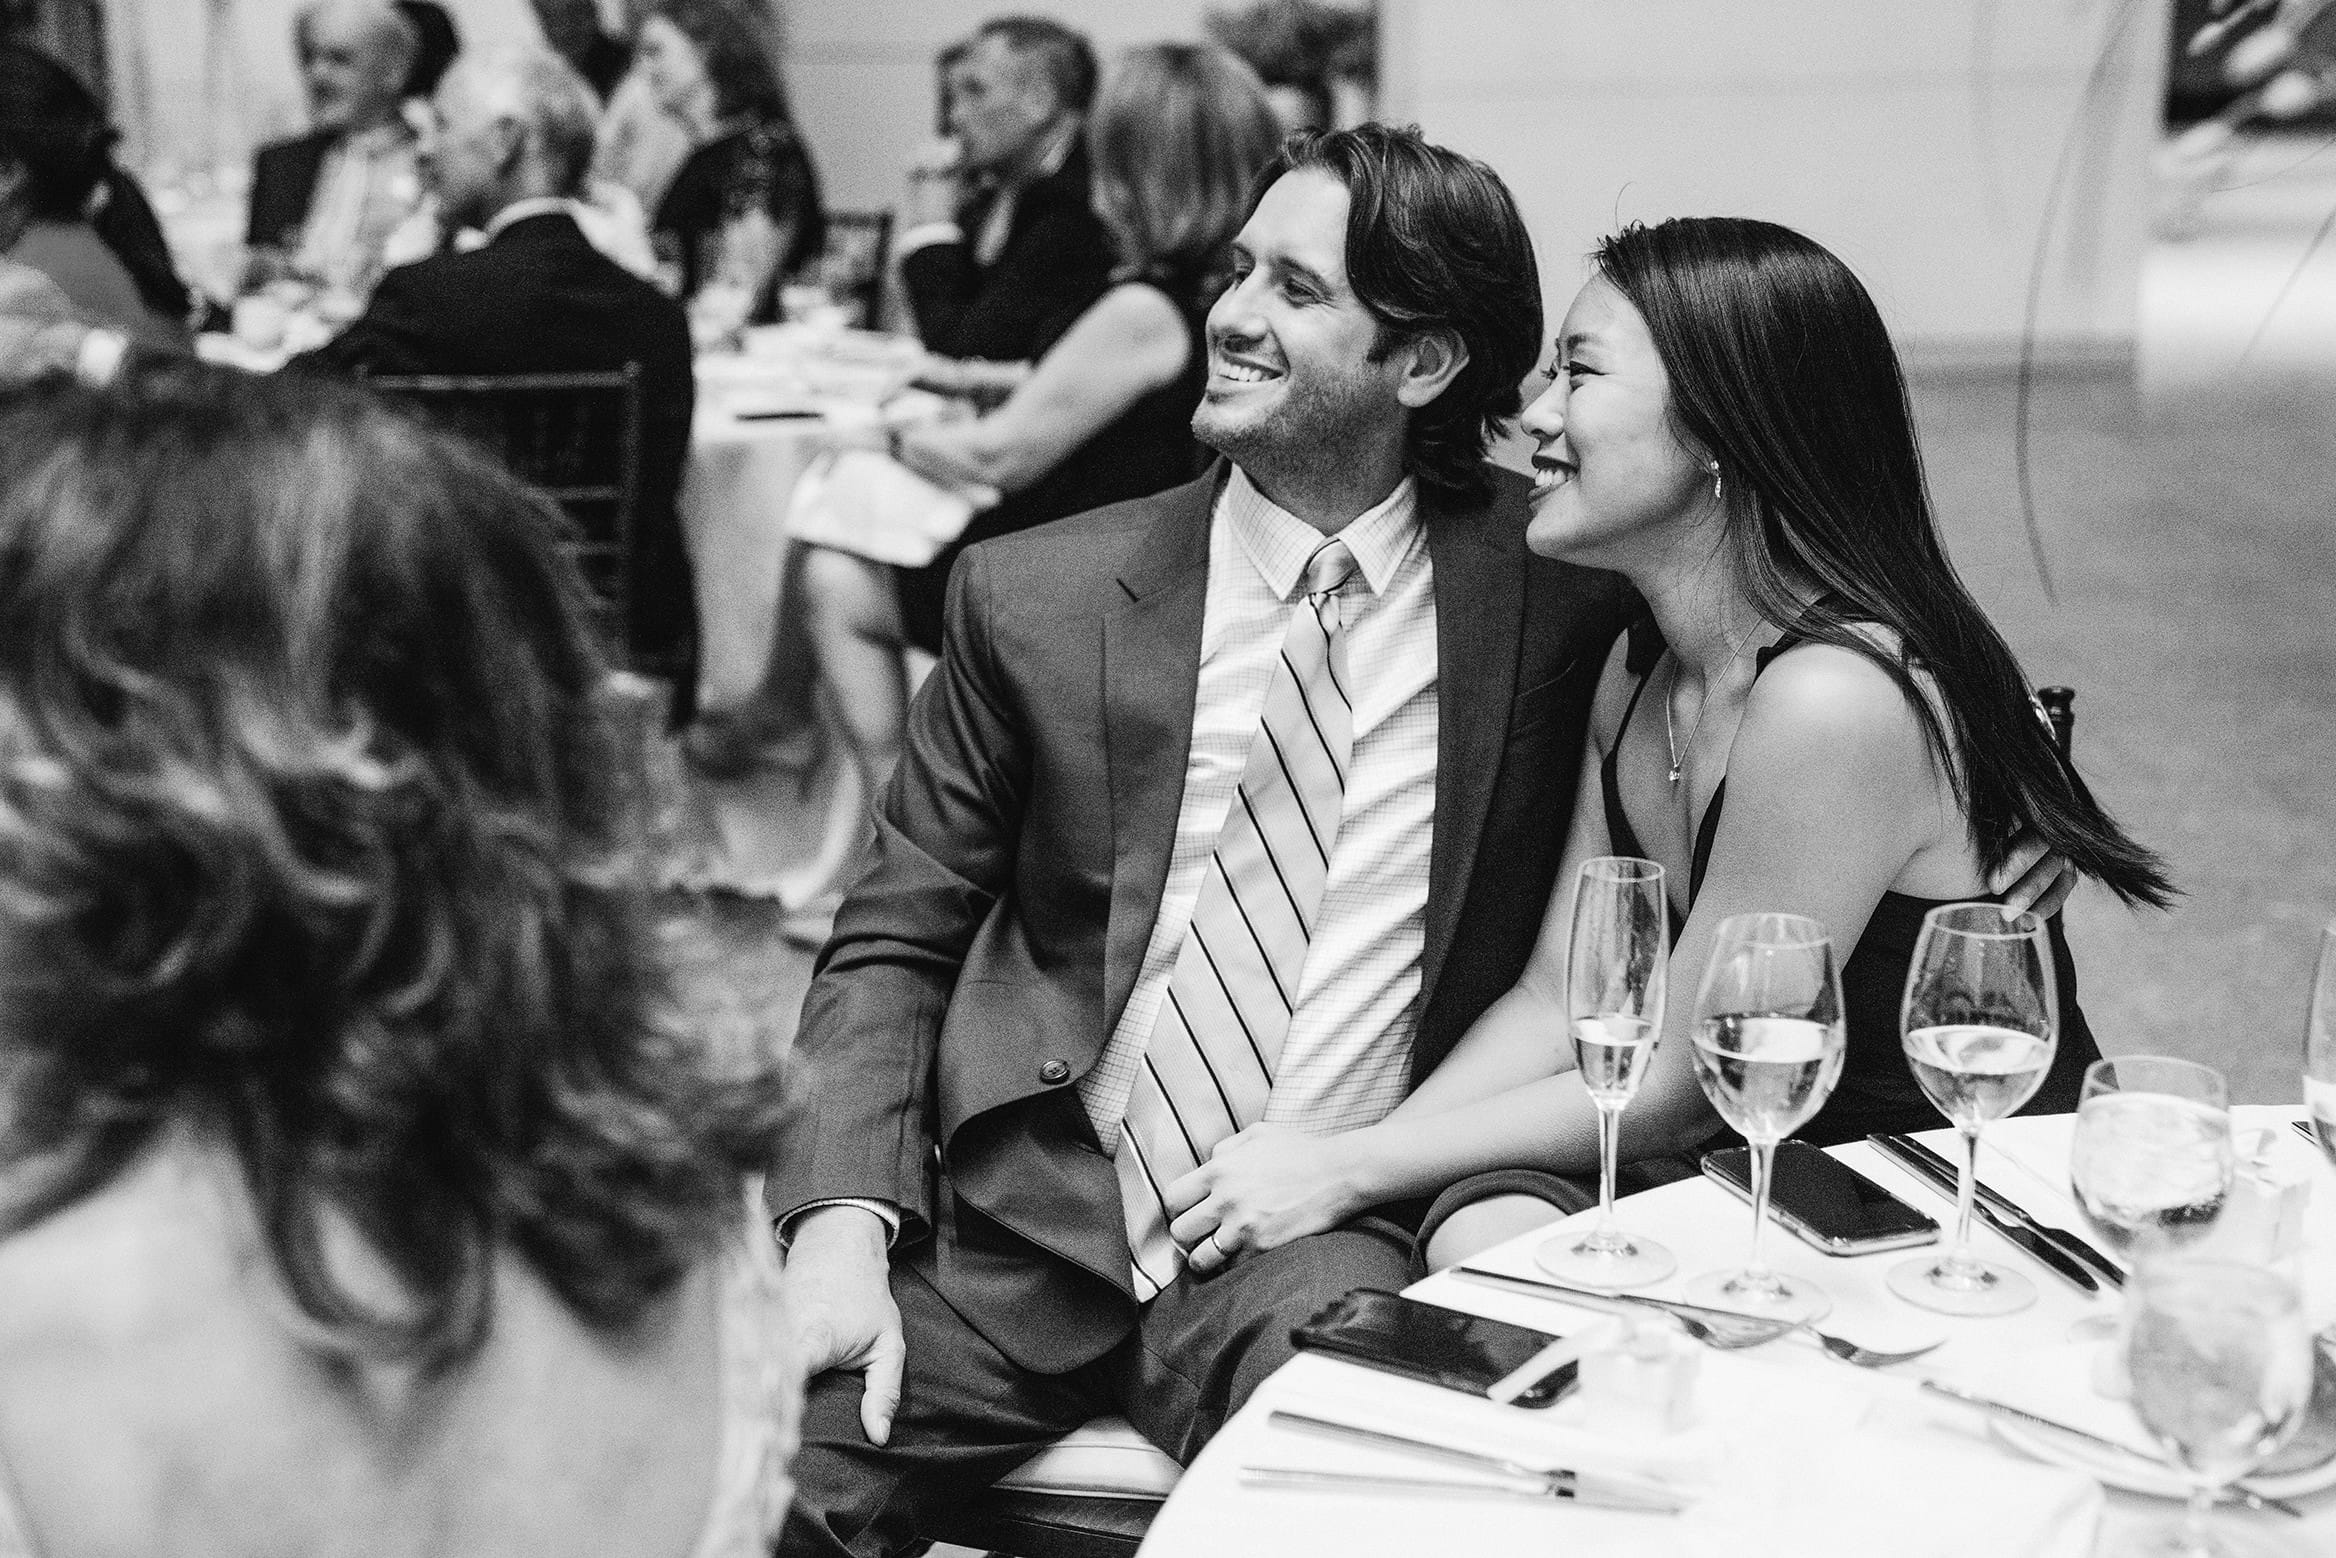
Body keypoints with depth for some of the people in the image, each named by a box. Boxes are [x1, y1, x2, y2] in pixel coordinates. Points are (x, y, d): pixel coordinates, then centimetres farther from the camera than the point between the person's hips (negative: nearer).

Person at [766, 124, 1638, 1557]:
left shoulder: (1550, 585, 2)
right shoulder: (1038, 597, 3)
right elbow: (890, 944, 6)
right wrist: (840, 1221, -11)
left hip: (1328, 1235, -1)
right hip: (1021, 1218, 1)